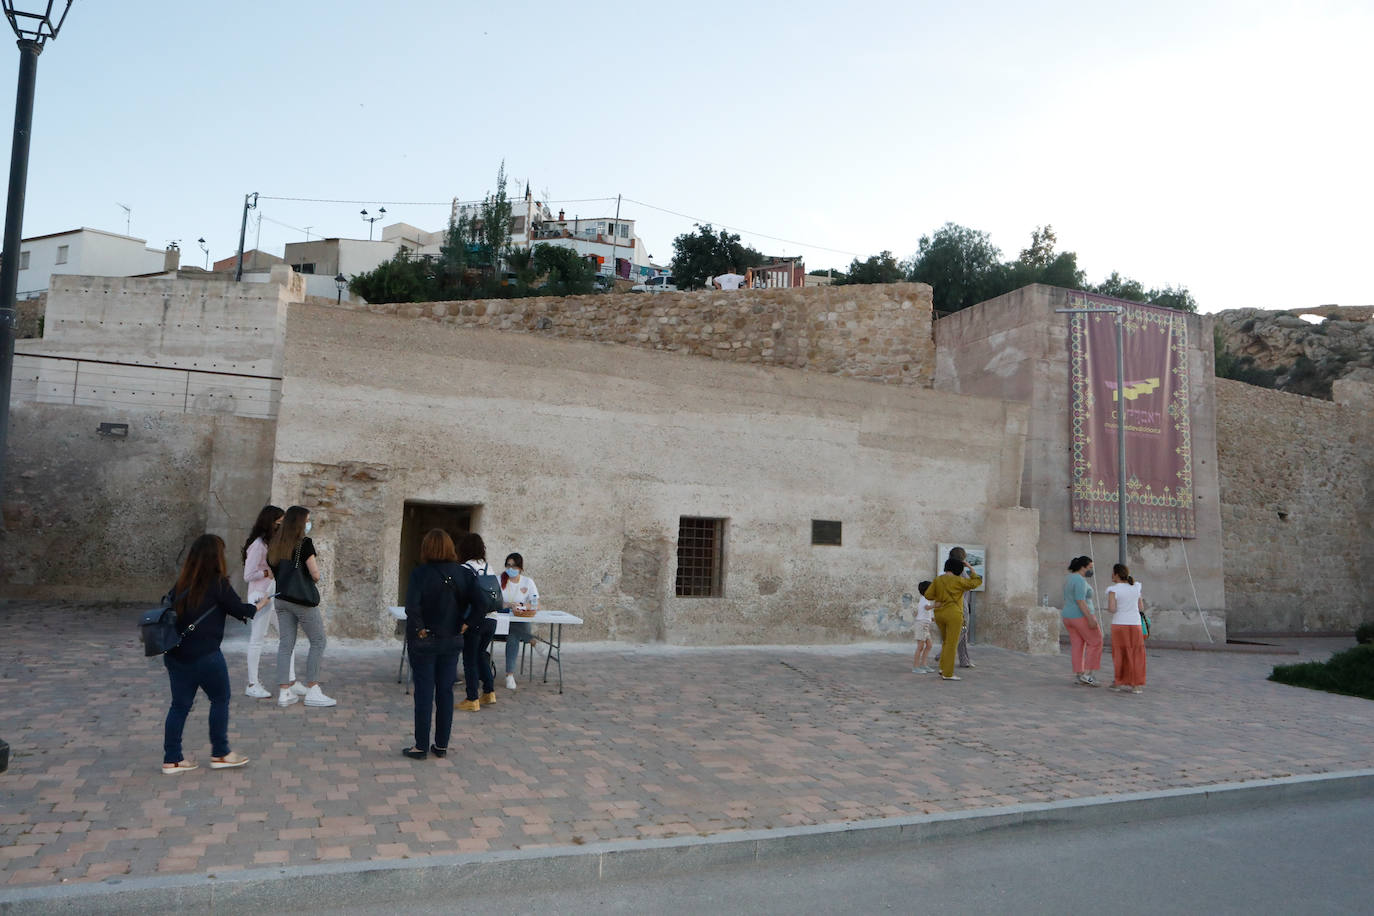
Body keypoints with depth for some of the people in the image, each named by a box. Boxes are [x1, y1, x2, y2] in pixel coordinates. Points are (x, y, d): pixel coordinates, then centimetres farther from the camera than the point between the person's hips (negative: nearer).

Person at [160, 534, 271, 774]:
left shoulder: (182, 583, 5)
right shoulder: (218, 583, -11)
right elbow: (239, 610, -4)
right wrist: (258, 606, 16)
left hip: (175, 653, 6)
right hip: (205, 654, -6)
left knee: (180, 704, 13)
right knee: (220, 699, 11)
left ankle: (172, 759, 18)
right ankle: (220, 754, 18)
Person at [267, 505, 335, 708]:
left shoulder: (276, 544, 7)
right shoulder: (304, 543, -13)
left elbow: (273, 572, 13)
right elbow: (315, 575, -15)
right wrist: (316, 564, 5)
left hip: (282, 599, 7)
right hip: (302, 600, -7)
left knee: (286, 644, 9)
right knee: (318, 642, 4)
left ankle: (283, 692, 10)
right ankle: (312, 691, 3)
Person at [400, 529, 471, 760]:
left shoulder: (420, 573, -13)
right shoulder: (461, 574, -2)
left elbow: (412, 606, -25)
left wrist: (420, 629, -13)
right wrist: (465, 625, 4)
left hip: (424, 643, -3)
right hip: (452, 642, 3)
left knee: (424, 693, 5)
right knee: (446, 692, 11)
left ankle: (421, 747, 10)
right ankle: (441, 745, 18)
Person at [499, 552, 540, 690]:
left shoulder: (528, 582, 9)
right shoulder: (499, 580, 6)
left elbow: (536, 606, 0)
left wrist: (520, 605, -16)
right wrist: (508, 605, -22)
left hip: (522, 621, 0)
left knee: (513, 636, -31)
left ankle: (510, 674, -29)